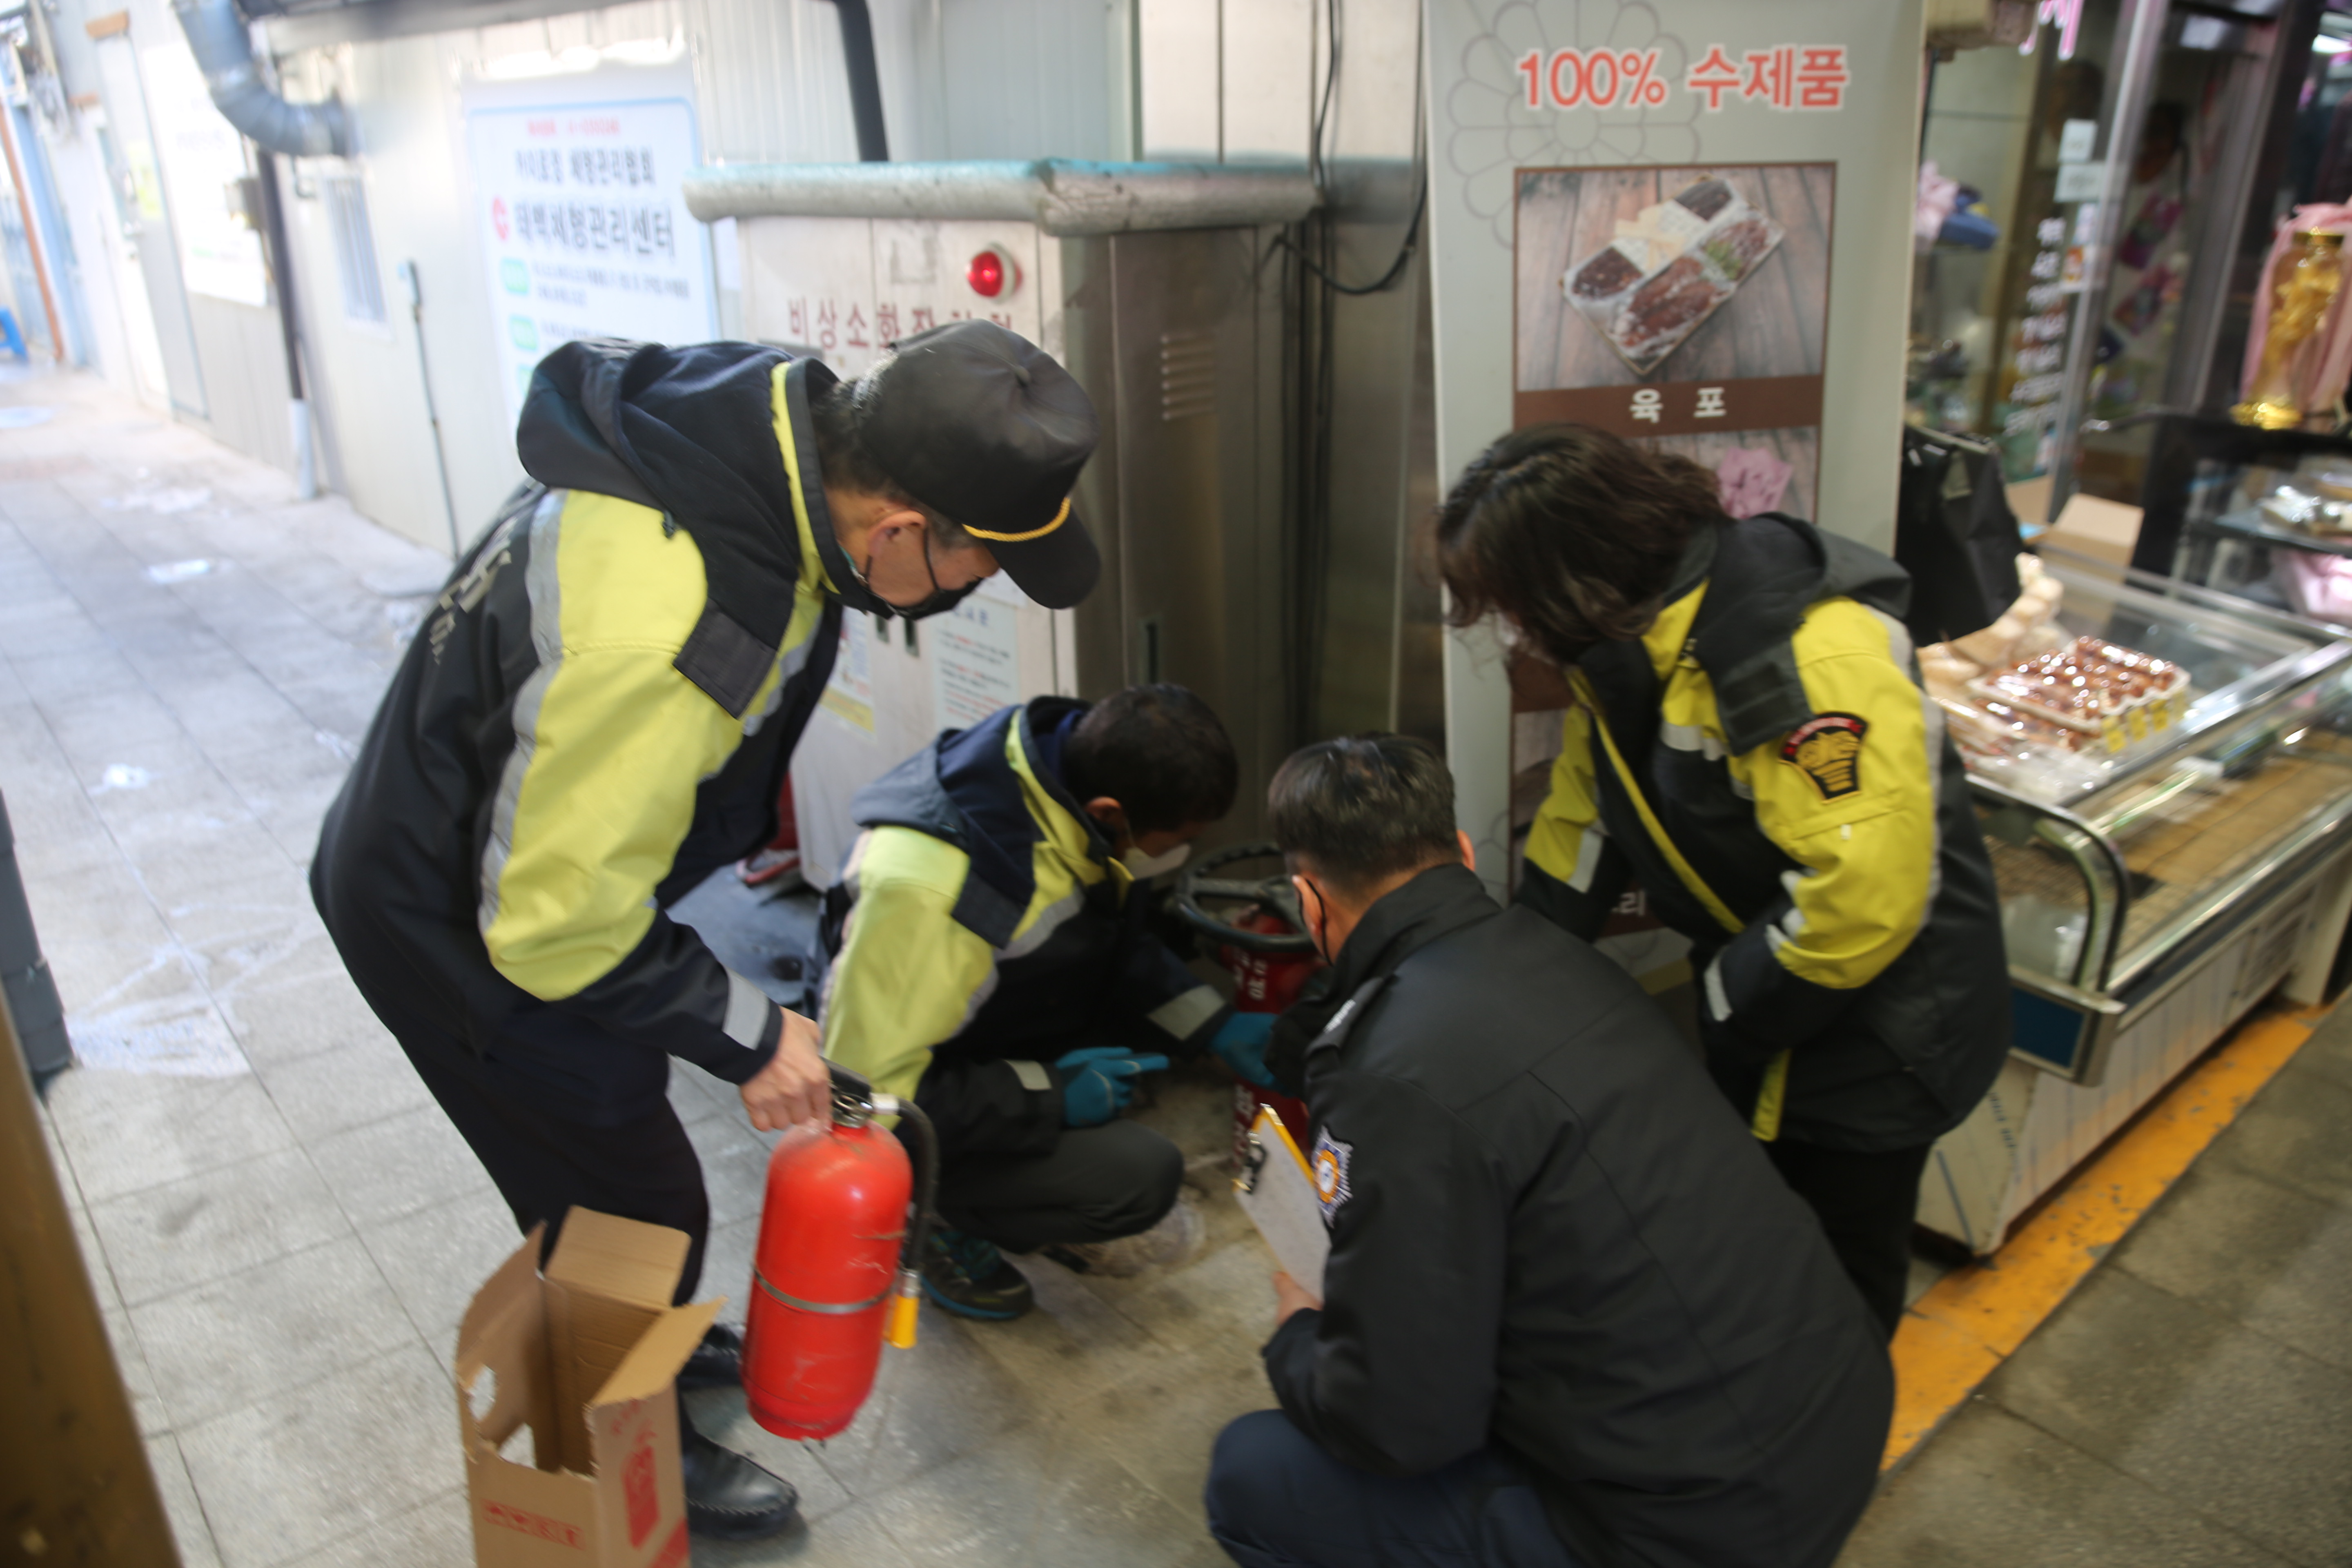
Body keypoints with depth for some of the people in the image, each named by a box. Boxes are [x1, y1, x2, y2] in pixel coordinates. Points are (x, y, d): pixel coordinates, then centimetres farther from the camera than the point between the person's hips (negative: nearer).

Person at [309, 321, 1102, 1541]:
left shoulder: (776, 430, -15)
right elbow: (556, 920, -31)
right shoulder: (656, 635, -44)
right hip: (457, 927, -8)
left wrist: (745, 829, 15)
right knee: (638, 1207, 9)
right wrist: (747, 1033, -19)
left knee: (612, 1151, 28)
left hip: (540, 854, 8)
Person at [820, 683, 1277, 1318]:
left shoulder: (1078, 765, -13)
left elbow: (1119, 939, 6)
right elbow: (872, 1087, -29)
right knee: (1144, 1177, -21)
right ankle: (939, 1219, 1)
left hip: (1019, 1041, 8)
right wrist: (1051, 1097, -26)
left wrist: (1213, 1027, -6)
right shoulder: (929, 889, -37)